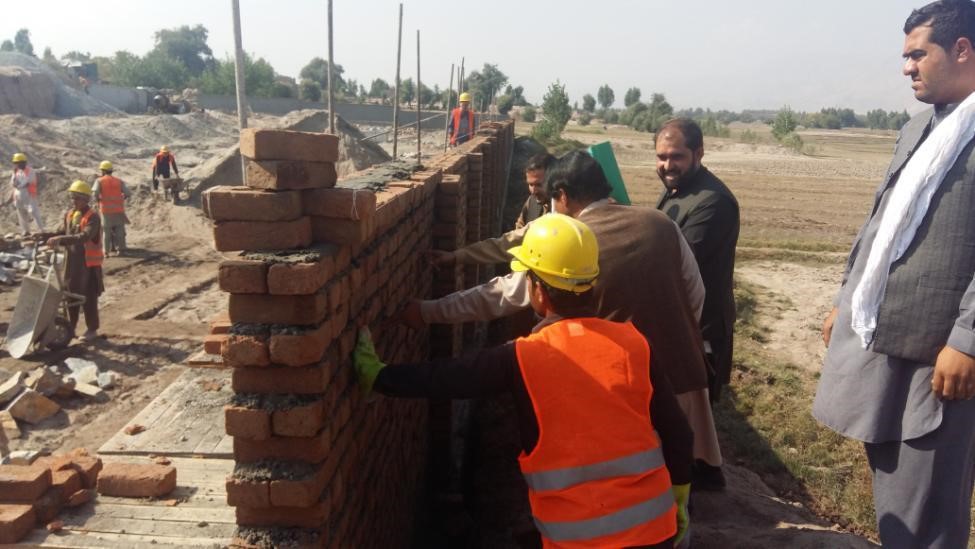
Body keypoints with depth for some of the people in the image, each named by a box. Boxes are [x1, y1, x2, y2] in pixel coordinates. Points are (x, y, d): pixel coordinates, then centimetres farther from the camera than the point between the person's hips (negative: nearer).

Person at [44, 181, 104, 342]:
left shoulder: (92, 217, -15)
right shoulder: (70, 214, 8)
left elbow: (83, 237, -29)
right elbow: (61, 233, 11)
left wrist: (60, 240, -37)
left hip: (88, 263, -7)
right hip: (72, 261, 7)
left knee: (89, 298, 1)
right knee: (71, 295, 14)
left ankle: (92, 329, 12)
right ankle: (70, 327, 26)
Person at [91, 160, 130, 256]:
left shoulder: (99, 181, -2)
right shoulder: (119, 181, 6)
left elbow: (94, 193, -15)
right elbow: (127, 193, -2)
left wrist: (98, 200, 3)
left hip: (106, 209, -2)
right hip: (118, 209, 2)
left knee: (106, 231, 6)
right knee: (119, 230, 10)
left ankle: (106, 251, 6)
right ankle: (121, 249, 12)